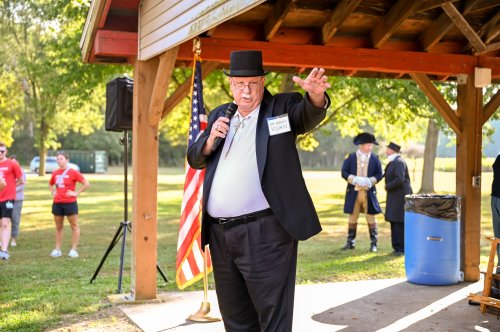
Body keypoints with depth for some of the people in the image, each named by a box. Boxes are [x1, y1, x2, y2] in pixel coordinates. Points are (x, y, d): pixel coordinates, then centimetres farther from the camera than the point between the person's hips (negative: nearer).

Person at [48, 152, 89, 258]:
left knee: (74, 226, 1)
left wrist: (76, 193, -13)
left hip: (70, 203, -5)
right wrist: (53, 192, 10)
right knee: (58, 227, 10)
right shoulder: (55, 173, 9)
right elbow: (50, 184, 29)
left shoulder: (73, 172, -7)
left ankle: (73, 250, 5)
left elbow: (86, 184, -10)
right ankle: (57, 249, 16)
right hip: (57, 203, 5)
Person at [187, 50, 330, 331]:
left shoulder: (281, 107, 1)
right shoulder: (220, 115, 15)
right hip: (220, 235, 6)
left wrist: (316, 95, -41)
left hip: (265, 234, -5)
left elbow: (310, 115, -19)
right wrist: (210, 141, -4)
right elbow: (195, 159, 16)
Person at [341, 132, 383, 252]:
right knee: (352, 217, 8)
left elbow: (379, 174, 3)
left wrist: (369, 181, -15)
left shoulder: (375, 158, 3)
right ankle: (351, 242, 19)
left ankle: (373, 243, 9)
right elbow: (344, 172, -2)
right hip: (353, 192, 0)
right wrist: (355, 179, -16)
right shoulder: (351, 157, 1)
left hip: (369, 193, 0)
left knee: (371, 217, 2)